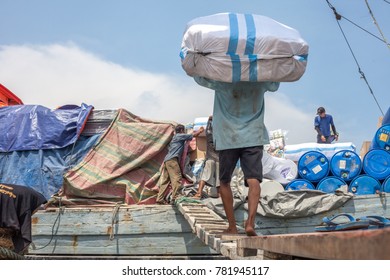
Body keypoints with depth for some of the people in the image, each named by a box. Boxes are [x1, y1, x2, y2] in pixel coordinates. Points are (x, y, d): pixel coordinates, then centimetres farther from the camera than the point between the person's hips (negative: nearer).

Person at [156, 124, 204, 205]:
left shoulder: (175, 137, 29)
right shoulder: (180, 136, 3)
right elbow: (194, 135, 4)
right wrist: (200, 130, 22)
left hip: (167, 160, 10)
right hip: (172, 159, -9)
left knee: (166, 180, 7)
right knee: (177, 178, -13)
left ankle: (159, 199, 4)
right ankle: (174, 199, -21)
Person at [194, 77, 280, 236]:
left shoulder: (223, 81, -9)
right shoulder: (260, 81, 0)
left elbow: (199, 77, 3)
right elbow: (274, 85, 22)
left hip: (228, 138, -1)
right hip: (254, 137, 1)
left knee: (224, 181, 12)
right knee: (253, 180, -7)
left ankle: (232, 226, 11)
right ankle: (250, 221, -27)